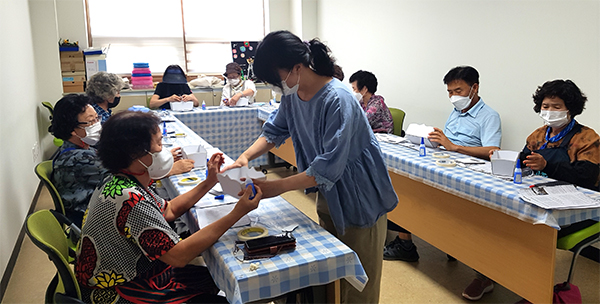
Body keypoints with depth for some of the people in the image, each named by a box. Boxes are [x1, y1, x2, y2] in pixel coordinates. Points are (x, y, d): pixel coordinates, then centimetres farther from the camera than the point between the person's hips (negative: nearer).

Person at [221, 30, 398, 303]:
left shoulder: (337, 100, -30)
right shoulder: (292, 93, -5)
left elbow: (329, 168, -31)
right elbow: (275, 130, 8)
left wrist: (277, 187, -30)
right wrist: (246, 156, -9)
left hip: (359, 197, -7)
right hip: (328, 193, 8)